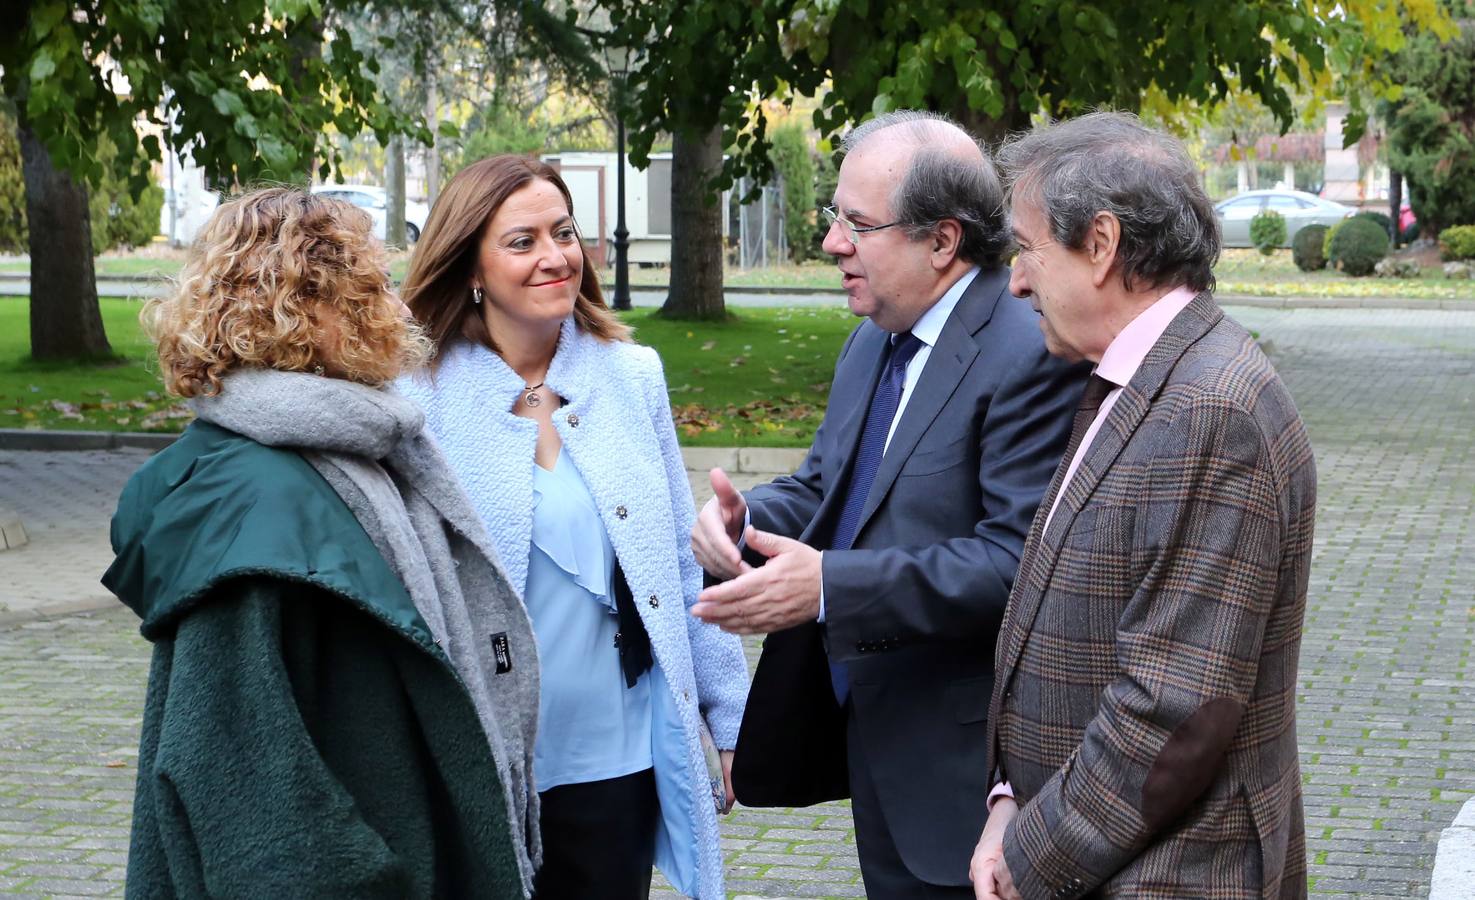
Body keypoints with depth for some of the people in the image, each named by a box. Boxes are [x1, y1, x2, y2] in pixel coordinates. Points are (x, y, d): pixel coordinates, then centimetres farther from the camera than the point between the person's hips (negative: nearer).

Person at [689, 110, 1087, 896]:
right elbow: (822, 485, 17)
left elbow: (1019, 559, -27)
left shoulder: (1028, 358, -20)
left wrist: (831, 587, -30)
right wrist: (745, 518, -6)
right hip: (875, 743, 9)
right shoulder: (873, 344, 12)